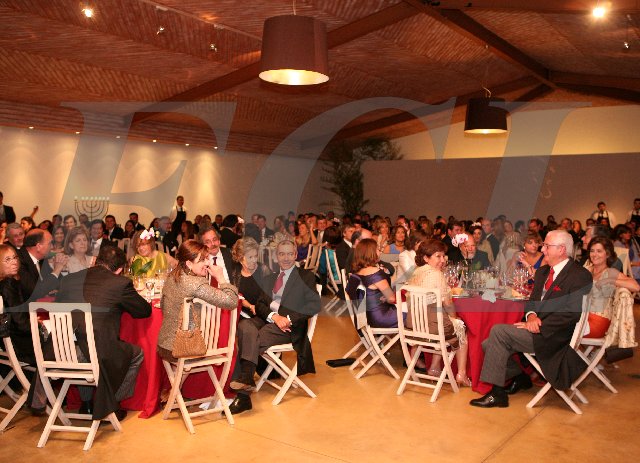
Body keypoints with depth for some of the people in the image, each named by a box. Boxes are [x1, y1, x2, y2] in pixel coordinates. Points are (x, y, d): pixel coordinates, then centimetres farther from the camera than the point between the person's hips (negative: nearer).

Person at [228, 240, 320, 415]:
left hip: (290, 326, -4)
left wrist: (288, 318, -14)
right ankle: (245, 380, -39)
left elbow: (315, 305, -2)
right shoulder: (271, 278, 28)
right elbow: (259, 304, 14)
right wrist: (273, 316, -9)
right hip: (266, 320, 4)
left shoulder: (306, 277, 12)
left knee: (253, 340, -31)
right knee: (244, 327, -31)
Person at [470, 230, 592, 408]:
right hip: (535, 327, 8)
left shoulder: (581, 276, -10)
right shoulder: (542, 272, 17)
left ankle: (497, 394, -14)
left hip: (552, 336, -8)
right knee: (489, 344, -6)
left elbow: (572, 313, -18)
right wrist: (531, 316, -6)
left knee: (498, 331, -23)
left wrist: (538, 326, -19)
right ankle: (520, 377, 17)